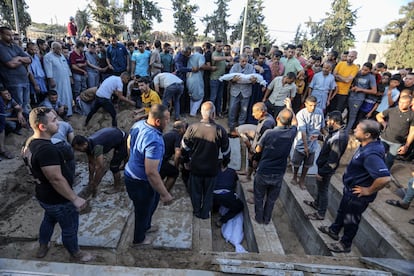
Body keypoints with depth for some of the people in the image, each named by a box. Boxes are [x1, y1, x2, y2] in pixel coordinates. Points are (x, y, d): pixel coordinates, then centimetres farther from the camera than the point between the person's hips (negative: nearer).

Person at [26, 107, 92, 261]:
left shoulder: (33, 142, -1)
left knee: (49, 219, 33)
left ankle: (42, 247, 54)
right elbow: (56, 179, -33)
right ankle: (75, 254, 37)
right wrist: (75, 199, -26)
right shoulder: (46, 149, -34)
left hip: (45, 196, 9)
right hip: (58, 200, -9)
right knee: (70, 228, 14)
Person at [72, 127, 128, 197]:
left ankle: (117, 187, 13)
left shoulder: (96, 146, -36)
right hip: (118, 139, 9)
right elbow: (91, 163, 0)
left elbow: (99, 167, -38)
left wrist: (94, 185, -28)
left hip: (124, 141, -9)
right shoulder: (88, 144, -9)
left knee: (113, 166, -6)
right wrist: (90, 180, 3)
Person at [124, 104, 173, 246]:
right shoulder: (154, 141, -36)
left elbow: (129, 144, 9)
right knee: (143, 211, 19)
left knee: (153, 200, 31)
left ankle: (145, 226, 56)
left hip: (130, 173, 8)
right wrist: (164, 194, -24)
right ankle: (138, 239, 47)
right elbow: (151, 172, -35)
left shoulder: (139, 124, -8)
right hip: (140, 183, -8)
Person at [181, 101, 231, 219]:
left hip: (195, 166, 1)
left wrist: (188, 158, 12)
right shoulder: (220, 130, -20)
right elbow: (226, 151, -7)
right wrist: (225, 161, 14)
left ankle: (197, 211, 41)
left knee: (195, 190, 23)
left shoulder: (192, 128, -19)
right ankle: (205, 213, 38)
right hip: (211, 168, 0)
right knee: (208, 191, 22)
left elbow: (184, 147, -8)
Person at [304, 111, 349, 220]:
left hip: (326, 169, -9)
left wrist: (321, 172, -21)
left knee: (323, 190, 8)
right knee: (320, 187, 27)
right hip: (323, 165, 9)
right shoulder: (338, 131, -4)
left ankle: (320, 214, 26)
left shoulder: (339, 138, -33)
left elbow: (333, 160, -29)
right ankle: (316, 203, 49)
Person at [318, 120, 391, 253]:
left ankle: (345, 245, 36)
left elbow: (385, 178, -42)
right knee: (342, 211, 29)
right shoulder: (367, 145, -4)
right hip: (350, 189, 9)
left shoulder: (371, 154, -35)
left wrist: (369, 191, -26)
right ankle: (334, 230, 52)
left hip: (357, 195, -9)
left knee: (351, 220, 13)